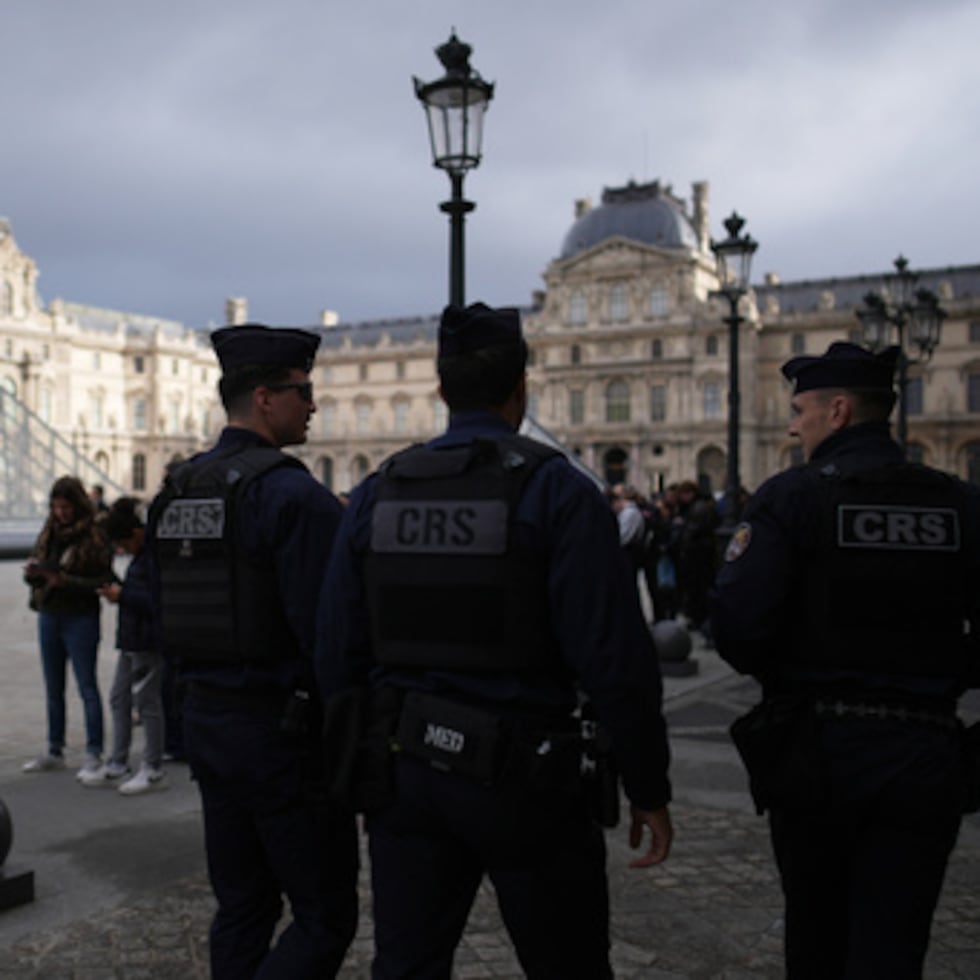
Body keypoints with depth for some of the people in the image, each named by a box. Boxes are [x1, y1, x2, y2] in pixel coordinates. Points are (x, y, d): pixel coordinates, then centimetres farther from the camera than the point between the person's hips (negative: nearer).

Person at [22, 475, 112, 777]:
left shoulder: (94, 537, -12)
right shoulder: (49, 533, 8)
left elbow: (103, 582, -14)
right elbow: (34, 570, 12)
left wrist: (65, 581, -23)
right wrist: (32, 572, -10)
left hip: (80, 619, -7)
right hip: (49, 617, 7)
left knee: (87, 688, 0)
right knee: (53, 690, 14)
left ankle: (94, 755, 7)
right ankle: (54, 752, 24)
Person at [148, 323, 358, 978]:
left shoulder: (177, 492, 9)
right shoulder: (294, 493, -17)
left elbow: (174, 617, 14)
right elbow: (327, 629, -20)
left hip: (207, 722, 9)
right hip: (285, 729, -8)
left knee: (242, 907, 18)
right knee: (325, 916, 2)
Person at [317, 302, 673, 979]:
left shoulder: (377, 493, 2)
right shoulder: (557, 490, -11)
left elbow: (337, 652, 4)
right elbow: (614, 658, -15)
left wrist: (364, 758, 16)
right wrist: (649, 789, -5)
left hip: (403, 775, 4)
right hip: (520, 777, -4)